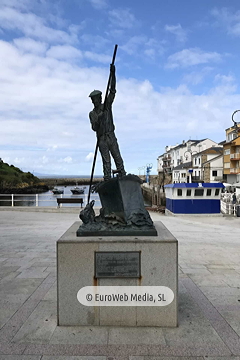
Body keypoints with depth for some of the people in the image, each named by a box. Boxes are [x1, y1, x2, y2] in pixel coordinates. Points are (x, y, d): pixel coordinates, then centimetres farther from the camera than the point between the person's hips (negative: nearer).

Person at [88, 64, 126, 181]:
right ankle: (107, 180, 0)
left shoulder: (107, 106, 10)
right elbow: (94, 128, 1)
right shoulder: (92, 114, 12)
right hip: (101, 139, 1)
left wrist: (113, 74, -9)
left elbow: (112, 91, 0)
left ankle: (123, 177, -5)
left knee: (118, 158, -5)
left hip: (111, 137, 0)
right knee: (106, 161, -1)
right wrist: (98, 120, -21)